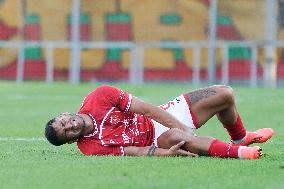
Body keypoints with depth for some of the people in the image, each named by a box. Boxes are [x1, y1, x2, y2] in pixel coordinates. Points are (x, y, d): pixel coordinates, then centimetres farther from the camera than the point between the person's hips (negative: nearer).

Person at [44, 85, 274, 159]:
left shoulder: (99, 97, -13)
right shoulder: (90, 147, -18)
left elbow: (147, 109, -13)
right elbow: (136, 152, -21)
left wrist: (185, 130, -18)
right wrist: (167, 153, -37)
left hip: (164, 116, 5)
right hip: (156, 139, -5)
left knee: (224, 94, -1)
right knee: (174, 136, -42)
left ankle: (241, 138, 28)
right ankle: (235, 152, -32)